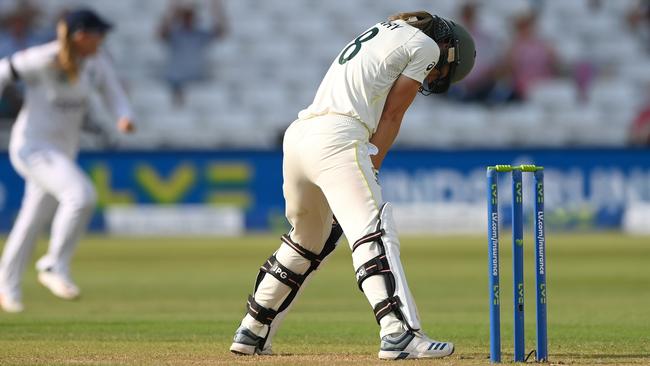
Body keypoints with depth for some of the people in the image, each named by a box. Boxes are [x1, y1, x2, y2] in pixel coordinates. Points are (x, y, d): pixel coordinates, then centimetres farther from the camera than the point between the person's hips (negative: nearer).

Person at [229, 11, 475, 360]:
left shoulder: (381, 31, 32)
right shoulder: (426, 45, 7)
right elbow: (392, 115, 2)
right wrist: (371, 169, 3)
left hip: (297, 135, 9)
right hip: (337, 138, -9)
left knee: (308, 240, 24)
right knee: (375, 233, -18)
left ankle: (251, 333, 30)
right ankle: (399, 335, -33)